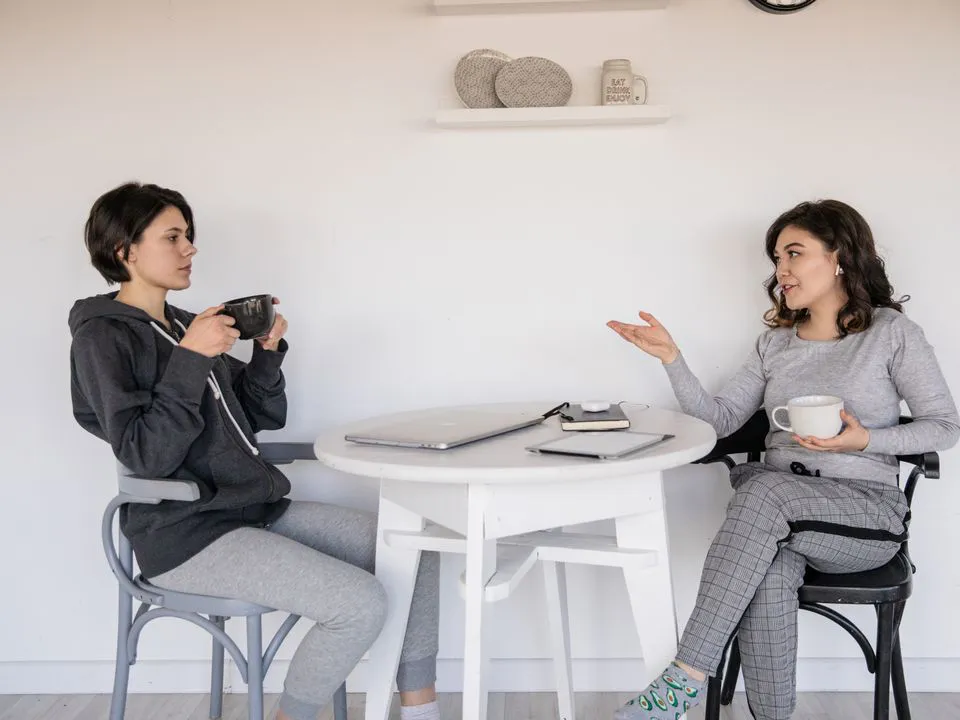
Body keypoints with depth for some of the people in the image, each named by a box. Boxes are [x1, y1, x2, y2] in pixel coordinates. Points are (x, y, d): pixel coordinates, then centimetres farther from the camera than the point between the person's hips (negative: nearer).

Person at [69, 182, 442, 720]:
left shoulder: (184, 325, 15)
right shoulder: (102, 338, -8)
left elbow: (264, 417, 16)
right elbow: (146, 456, -19)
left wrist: (268, 352, 1)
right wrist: (190, 360, -22)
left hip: (258, 509, 8)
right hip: (187, 533, -8)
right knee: (362, 604, -23)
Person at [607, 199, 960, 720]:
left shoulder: (891, 331, 1)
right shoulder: (775, 341, 14)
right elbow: (721, 418, 7)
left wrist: (866, 440, -15)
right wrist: (671, 358, -5)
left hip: (868, 511, -3)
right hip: (782, 511, 3)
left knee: (762, 488, -35)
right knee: (769, 570, -33)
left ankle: (686, 677, -34)